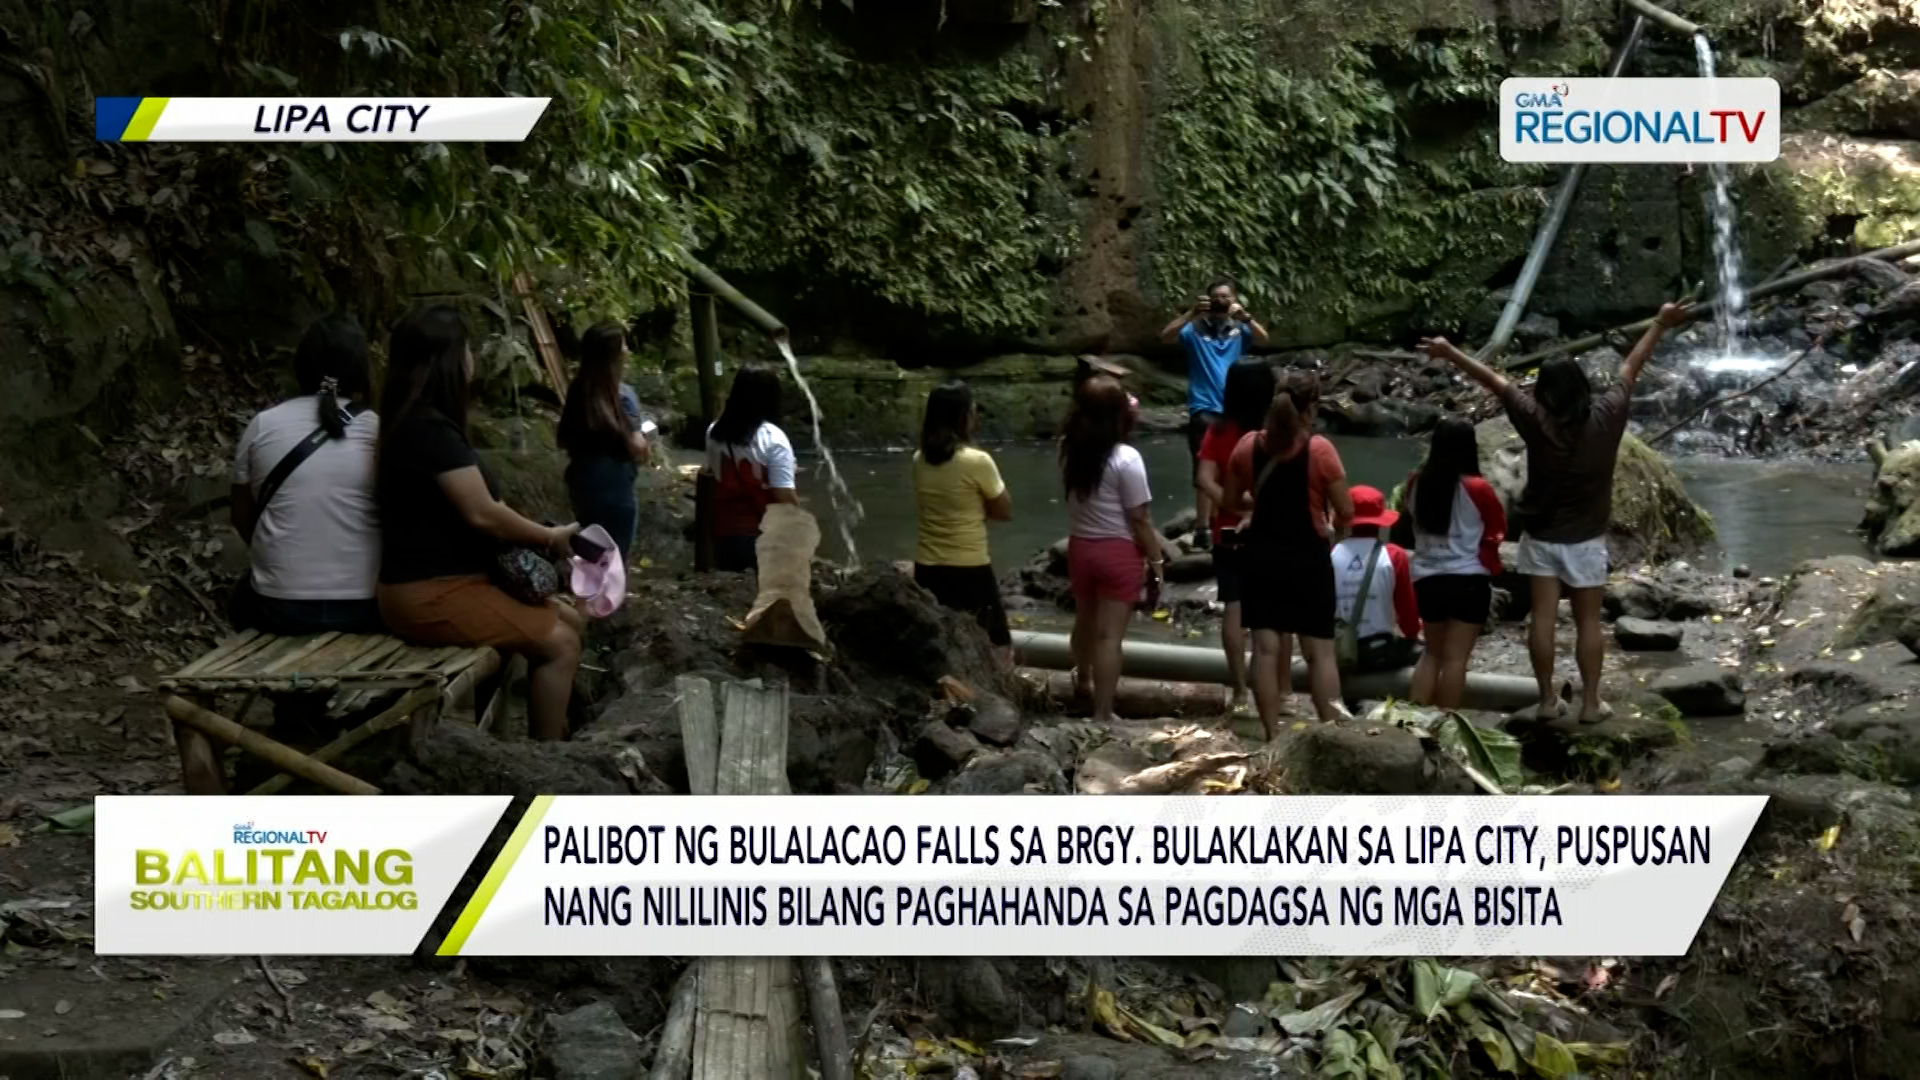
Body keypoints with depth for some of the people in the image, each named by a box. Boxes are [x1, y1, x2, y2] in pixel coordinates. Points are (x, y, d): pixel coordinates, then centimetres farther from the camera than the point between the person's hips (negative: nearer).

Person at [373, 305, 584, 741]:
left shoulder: (421, 423, 14)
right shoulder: (429, 428, -20)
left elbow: (475, 509, 14)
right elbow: (481, 514, -21)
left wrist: (538, 537, 2)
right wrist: (549, 537, -6)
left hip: (449, 581, 10)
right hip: (431, 594, -10)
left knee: (569, 620, 11)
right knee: (560, 643, -11)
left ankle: (555, 735, 13)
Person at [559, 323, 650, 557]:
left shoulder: (577, 391, 4)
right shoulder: (622, 394, -14)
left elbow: (565, 441, 11)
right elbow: (637, 447, -17)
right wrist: (643, 441, 4)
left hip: (582, 484, 6)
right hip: (614, 488, -6)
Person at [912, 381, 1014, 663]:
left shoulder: (920, 460, 2)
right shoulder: (977, 461, -15)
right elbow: (1005, 511, -5)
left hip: (927, 568, 5)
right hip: (969, 571, -5)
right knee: (999, 649, 9)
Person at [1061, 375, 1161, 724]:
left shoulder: (1069, 449, -4)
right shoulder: (1125, 459, -20)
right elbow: (1140, 519, -17)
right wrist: (1157, 562, -5)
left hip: (1080, 546, 6)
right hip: (1119, 551, -6)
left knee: (1085, 620, 27)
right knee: (1109, 634, 0)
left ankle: (1083, 680, 52)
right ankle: (1102, 715, 4)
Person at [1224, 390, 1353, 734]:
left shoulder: (1248, 445, 1)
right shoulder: (1319, 449, -11)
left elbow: (1232, 499, 11)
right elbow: (1345, 510, -8)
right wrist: (1337, 531, 13)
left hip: (1260, 553, 3)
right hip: (1307, 555, -3)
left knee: (1265, 647, 5)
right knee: (1320, 650, 3)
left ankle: (1272, 735, 6)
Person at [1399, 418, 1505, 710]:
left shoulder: (1416, 483, 0)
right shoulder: (1476, 488, -12)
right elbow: (1498, 530, 2)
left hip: (1427, 579, 5)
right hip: (1468, 580, -5)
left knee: (1433, 652, 18)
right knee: (1455, 657, 0)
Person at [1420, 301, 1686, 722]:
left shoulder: (1536, 420, -15)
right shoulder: (1606, 416, -11)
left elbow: (1494, 379, -7)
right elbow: (1631, 368, 1)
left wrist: (1449, 354, 2)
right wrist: (1660, 324, 13)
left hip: (1541, 535, 0)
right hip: (1586, 539, 1)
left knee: (1543, 616, 6)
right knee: (1588, 621, 7)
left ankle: (1547, 699, 10)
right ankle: (1591, 702, 11)